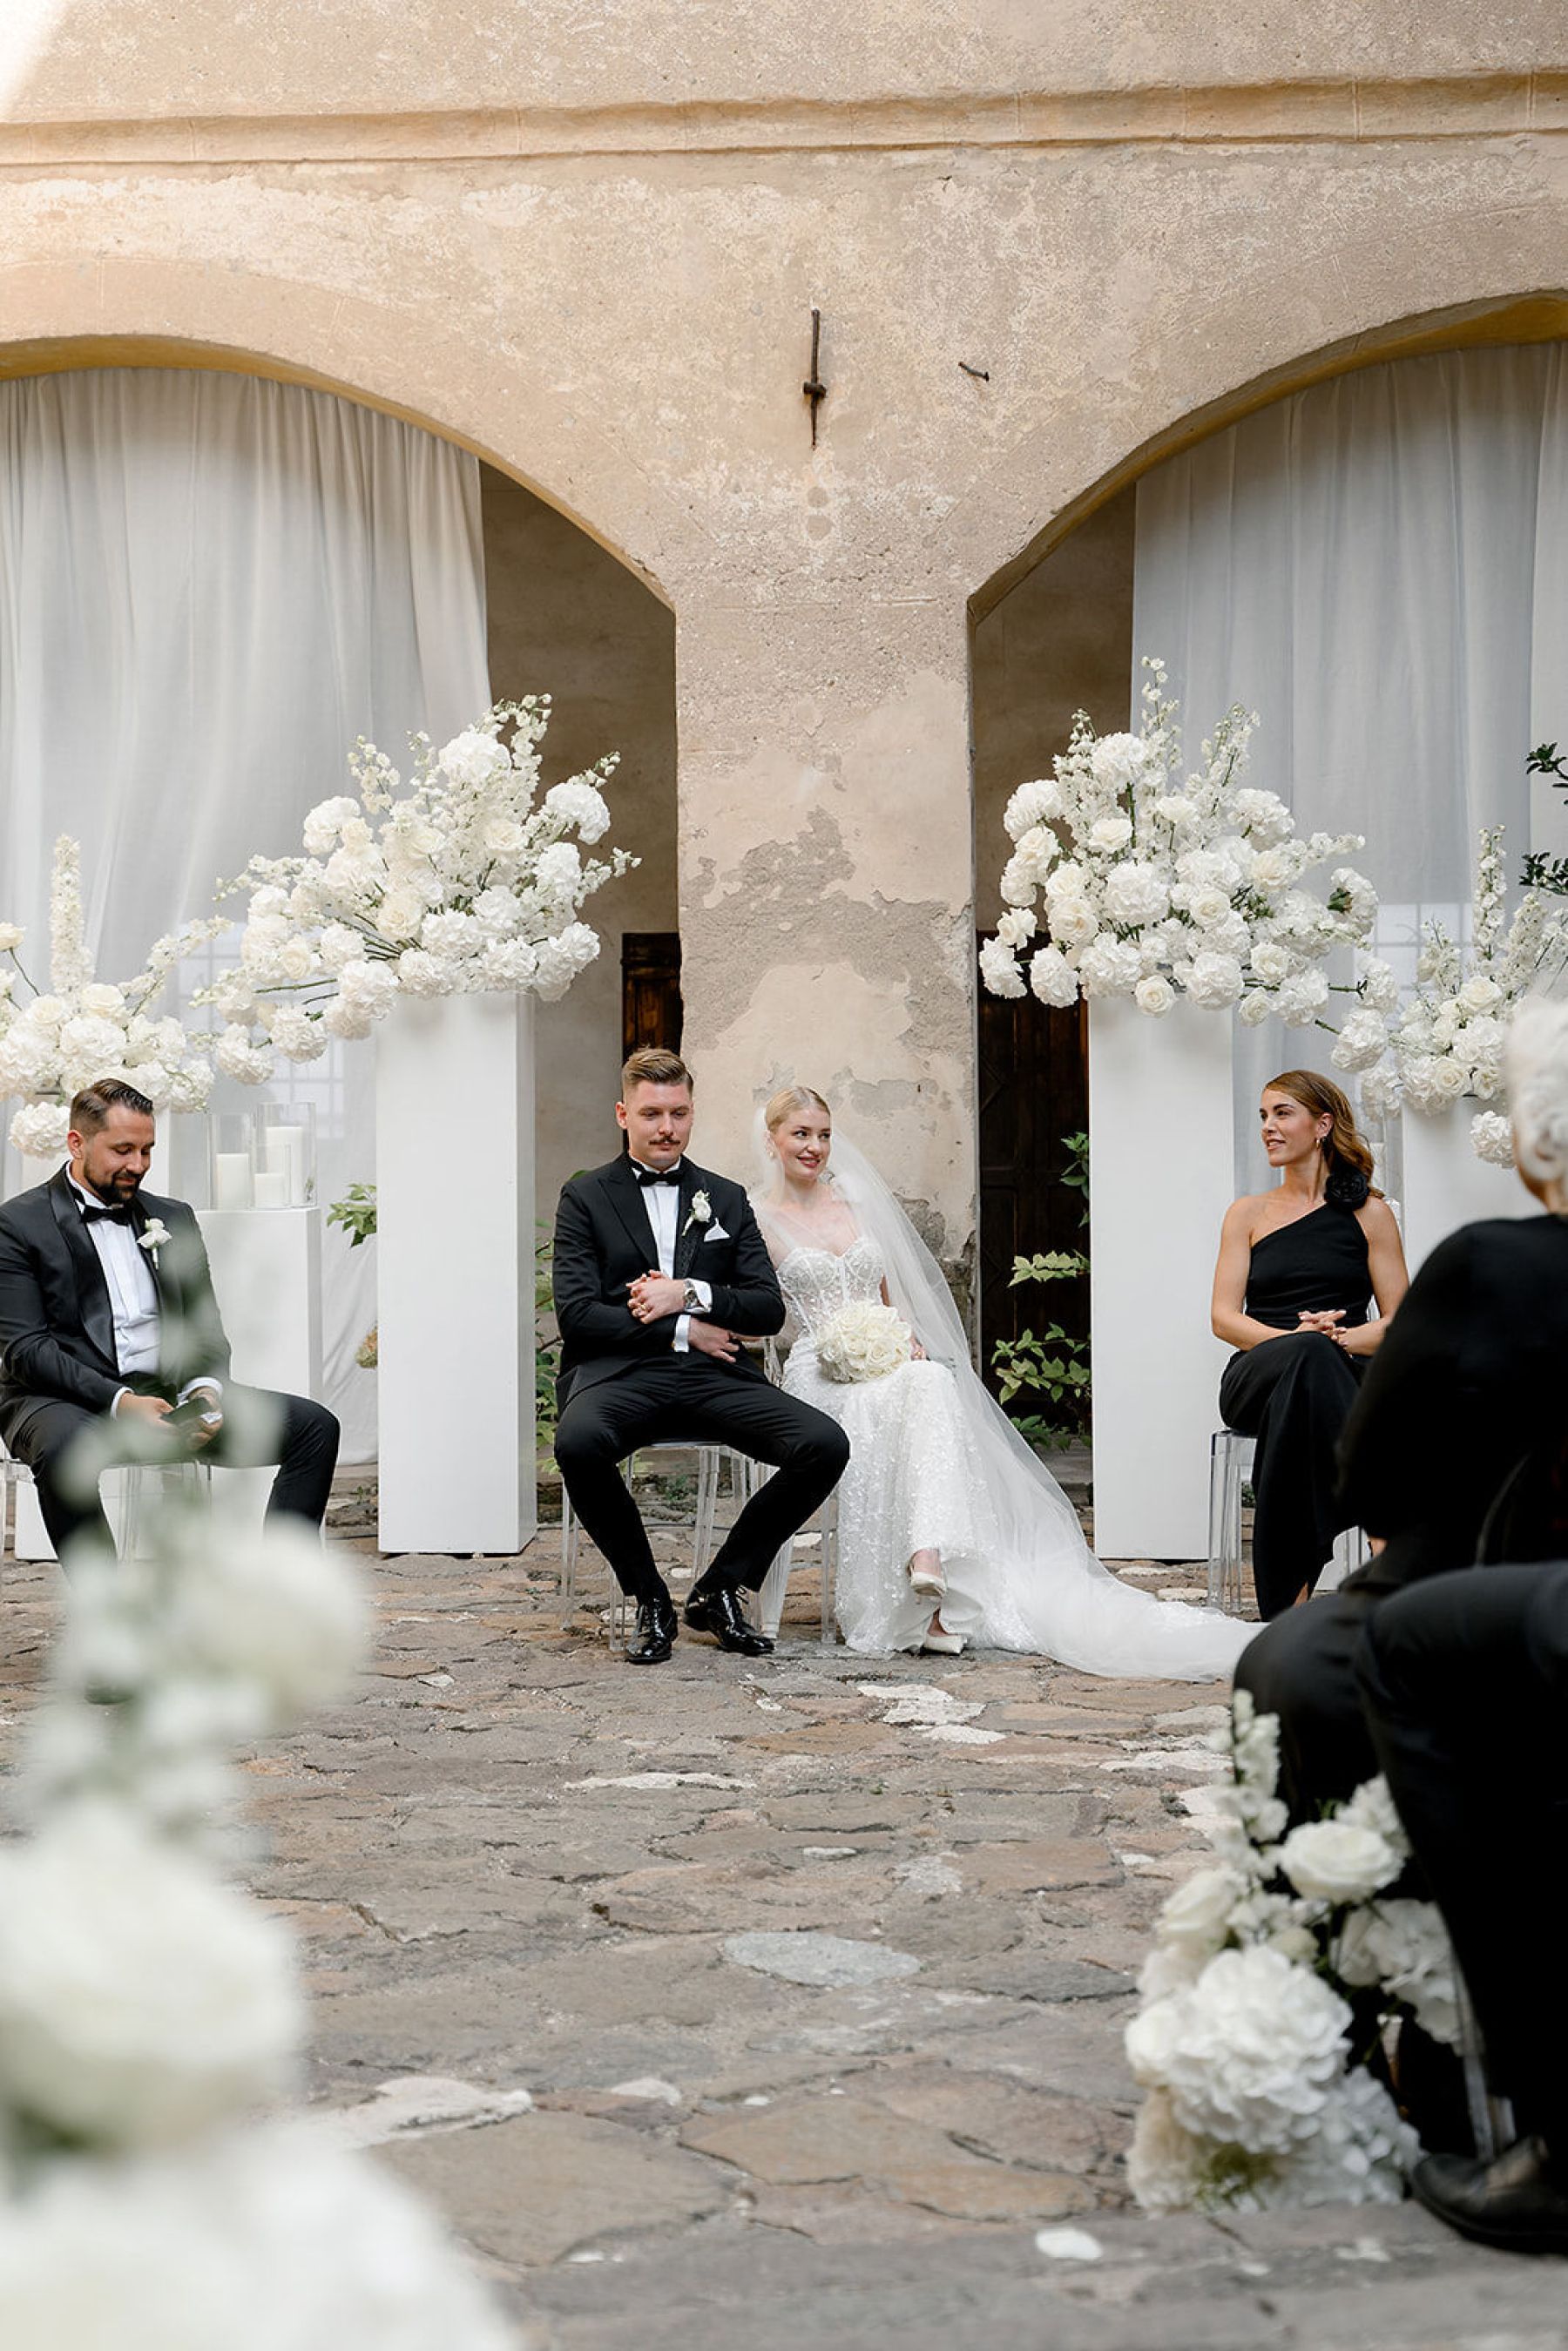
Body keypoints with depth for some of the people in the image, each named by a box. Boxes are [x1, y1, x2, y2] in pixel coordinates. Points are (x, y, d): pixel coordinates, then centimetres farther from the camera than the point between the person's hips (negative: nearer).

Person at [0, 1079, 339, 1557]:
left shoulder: (173, 1218, 19)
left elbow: (204, 1329, 17)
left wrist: (204, 1389, -7)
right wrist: (120, 1402, -21)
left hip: (167, 1393, 5)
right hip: (69, 1401, -5)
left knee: (315, 1427, -11)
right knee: (63, 1449, -41)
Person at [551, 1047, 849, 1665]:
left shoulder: (727, 1199, 19)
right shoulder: (586, 1197, 9)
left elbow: (769, 1308, 10)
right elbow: (576, 1312, -3)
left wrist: (691, 1294, -6)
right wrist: (680, 1331, -6)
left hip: (714, 1377, 3)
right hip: (619, 1372, -3)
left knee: (825, 1444, -22)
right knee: (578, 1443, -38)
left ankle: (718, 1589, -3)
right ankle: (650, 1599, -13)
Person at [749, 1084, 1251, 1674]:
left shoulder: (858, 1199, 20)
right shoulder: (758, 1216, 7)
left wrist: (906, 1338, 2)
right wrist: (834, 1339, -11)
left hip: (889, 1358, 4)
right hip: (817, 1373, -4)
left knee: (931, 1383, -33)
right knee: (883, 1402, -37)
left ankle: (927, 1557, -51)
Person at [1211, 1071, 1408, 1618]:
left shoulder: (1369, 1213, 14)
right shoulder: (1248, 1213, 18)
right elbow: (1224, 1317, 8)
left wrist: (1341, 1338, -15)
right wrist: (1295, 1340, -13)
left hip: (1344, 1372, -1)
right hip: (1257, 1378, 1)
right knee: (1306, 1355, -38)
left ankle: (1287, 1597, -43)